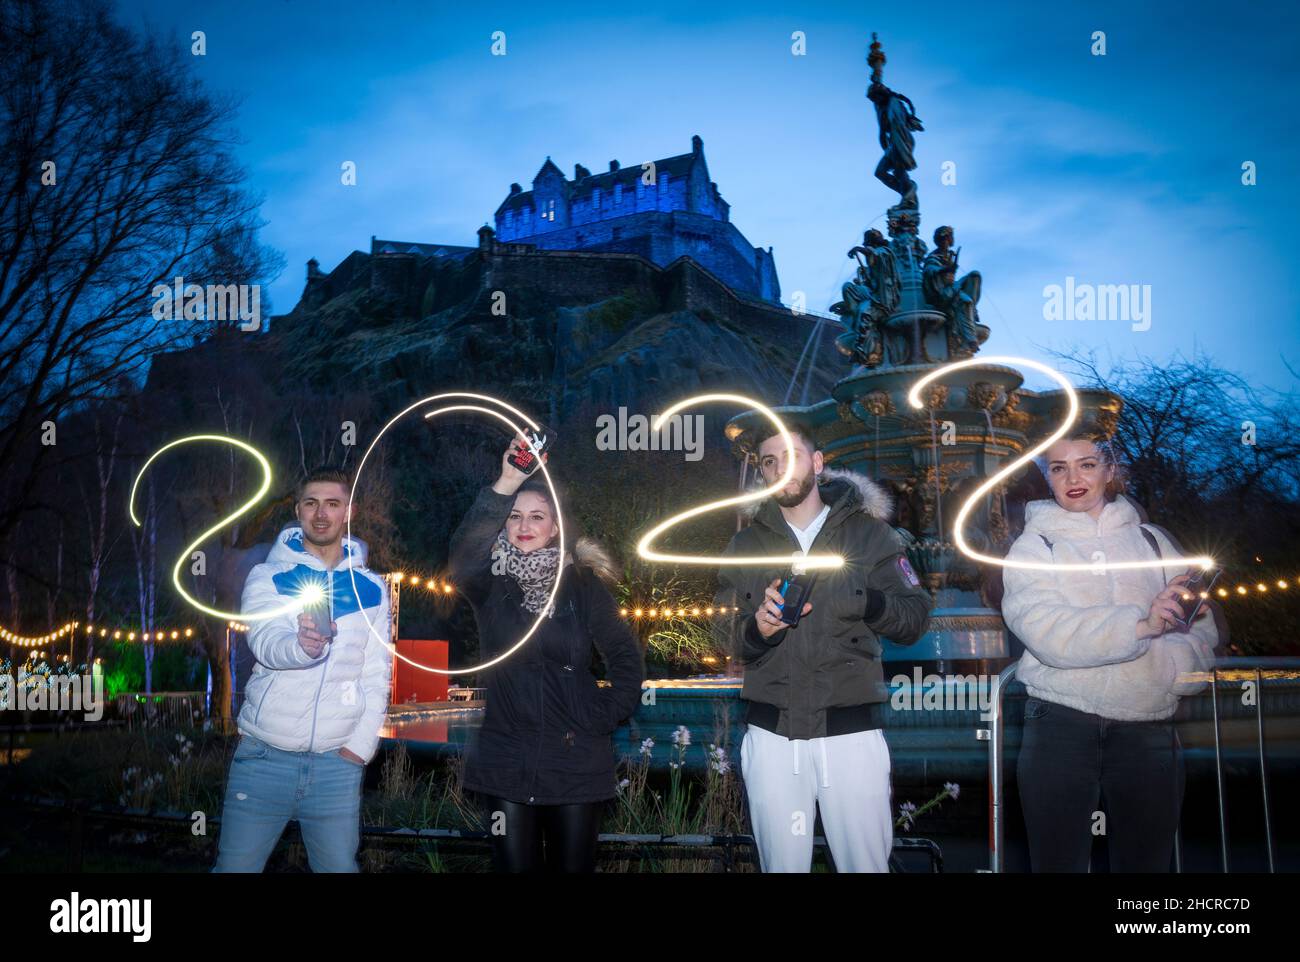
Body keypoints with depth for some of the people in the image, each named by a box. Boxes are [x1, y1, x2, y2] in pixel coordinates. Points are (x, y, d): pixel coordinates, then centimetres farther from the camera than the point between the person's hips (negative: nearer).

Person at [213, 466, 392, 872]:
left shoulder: (371, 588, 8)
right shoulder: (267, 577, 1)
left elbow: (377, 676, 9)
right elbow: (265, 643, -18)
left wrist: (360, 745, -2)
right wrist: (301, 646, -40)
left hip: (337, 763, 1)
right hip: (264, 756, -1)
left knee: (339, 866, 4)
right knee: (236, 865, 3)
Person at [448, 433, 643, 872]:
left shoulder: (582, 585, 1)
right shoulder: (493, 584, -1)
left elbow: (626, 657, 4)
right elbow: (462, 553, -23)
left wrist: (605, 717, -6)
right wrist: (507, 484, -33)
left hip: (576, 761, 0)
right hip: (506, 761, 0)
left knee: (573, 864, 9)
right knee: (515, 865, 6)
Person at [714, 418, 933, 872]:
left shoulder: (869, 532, 4)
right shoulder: (746, 544, 11)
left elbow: (915, 619, 0)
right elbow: (727, 635, 5)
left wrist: (863, 599, -19)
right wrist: (757, 628, -18)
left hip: (851, 731, -2)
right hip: (772, 734, 2)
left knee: (866, 864, 2)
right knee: (782, 864, 10)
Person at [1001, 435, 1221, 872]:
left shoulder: (1150, 540, 12)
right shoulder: (1033, 546, 4)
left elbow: (1202, 633, 4)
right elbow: (1047, 634, -14)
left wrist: (1160, 666, -17)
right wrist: (1139, 626, -25)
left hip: (1148, 732, 2)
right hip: (1061, 730, -2)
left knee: (1146, 862, 10)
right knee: (1059, 861, 1)